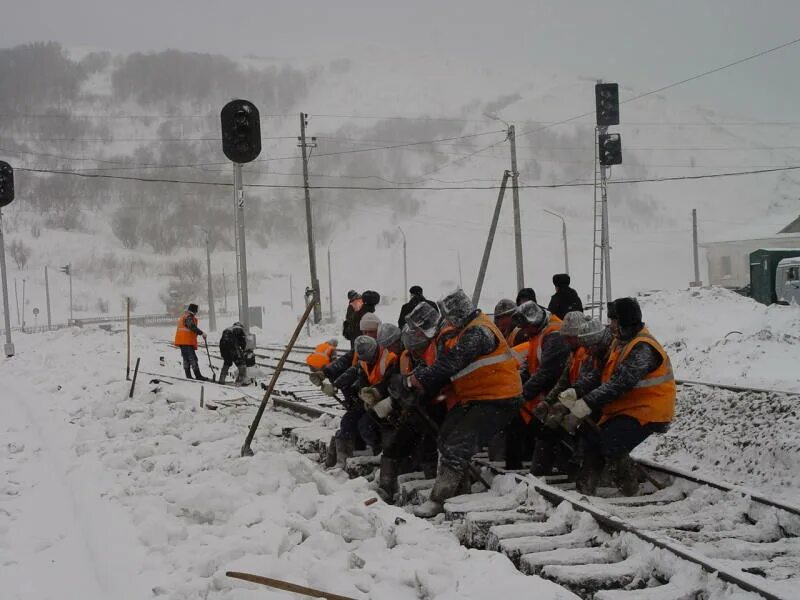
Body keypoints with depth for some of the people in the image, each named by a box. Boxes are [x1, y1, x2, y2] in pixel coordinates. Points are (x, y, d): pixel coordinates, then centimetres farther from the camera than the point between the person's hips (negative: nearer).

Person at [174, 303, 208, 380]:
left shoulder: (183, 316, 20)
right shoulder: (189, 317, -12)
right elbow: (192, 327, -28)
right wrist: (201, 333, -29)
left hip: (181, 341, 10)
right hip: (187, 342, -10)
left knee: (186, 359, 10)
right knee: (193, 358, -11)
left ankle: (188, 376, 10)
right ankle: (198, 376, -14)